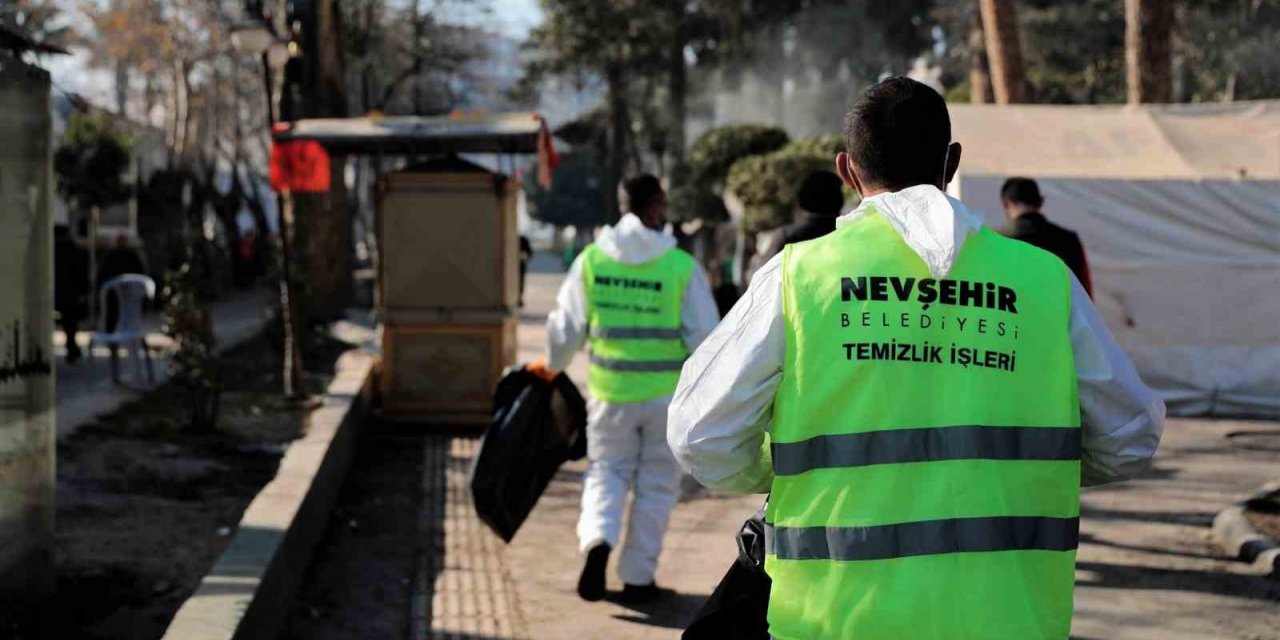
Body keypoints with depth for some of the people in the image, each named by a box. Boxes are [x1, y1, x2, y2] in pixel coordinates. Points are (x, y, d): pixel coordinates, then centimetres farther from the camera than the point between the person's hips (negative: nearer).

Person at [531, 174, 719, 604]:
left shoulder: (590, 260, -3)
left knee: (607, 472, 16)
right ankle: (637, 577, 14)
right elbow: (704, 337, -8)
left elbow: (566, 327, 4)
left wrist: (552, 366, 22)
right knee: (656, 484, 11)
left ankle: (597, 540, -11)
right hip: (668, 392, -2)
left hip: (610, 391, 2)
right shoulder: (682, 266, -10)